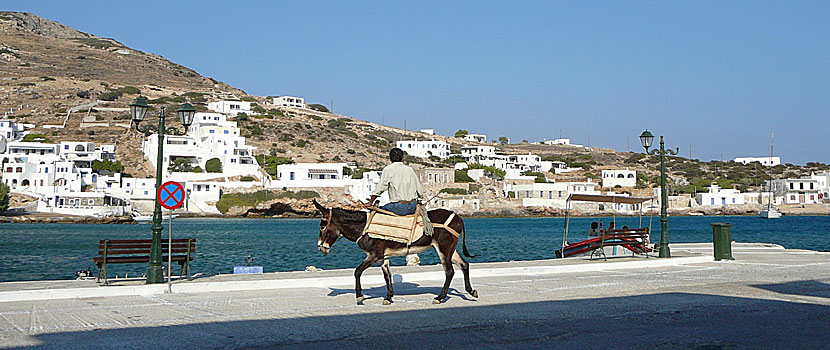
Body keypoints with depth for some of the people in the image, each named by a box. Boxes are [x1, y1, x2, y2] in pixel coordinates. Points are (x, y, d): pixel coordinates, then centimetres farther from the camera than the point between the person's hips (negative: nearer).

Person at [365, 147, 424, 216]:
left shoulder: (388, 169, -4)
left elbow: (380, 188, -11)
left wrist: (370, 203, -1)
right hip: (412, 208, 5)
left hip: (399, 208, -5)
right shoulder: (410, 170, 9)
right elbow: (420, 192, 9)